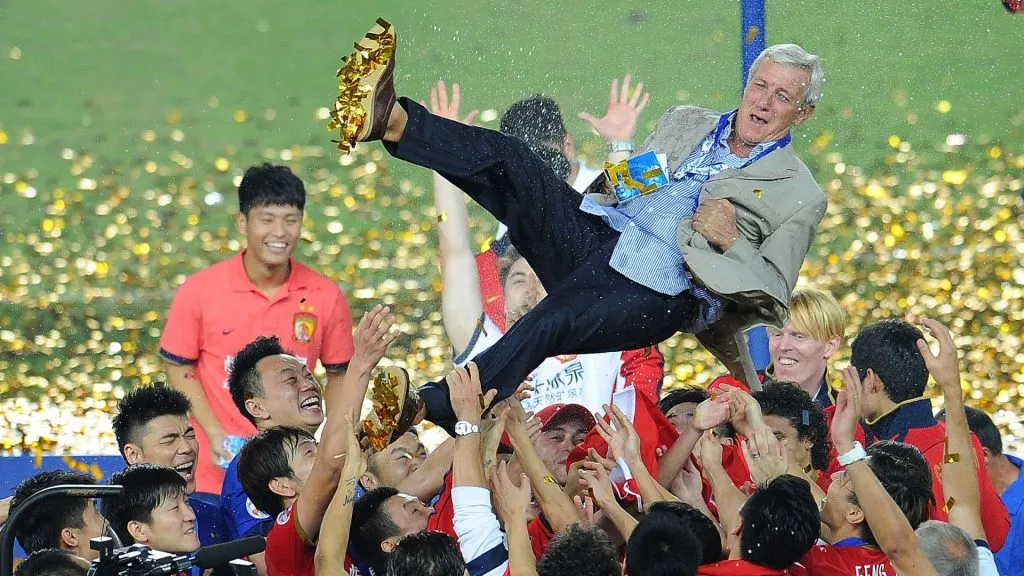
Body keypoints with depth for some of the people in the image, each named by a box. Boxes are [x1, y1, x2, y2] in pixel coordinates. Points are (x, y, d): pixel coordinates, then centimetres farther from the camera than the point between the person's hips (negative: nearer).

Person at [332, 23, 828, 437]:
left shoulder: (800, 196, 9)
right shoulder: (686, 124, 24)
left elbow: (772, 299, 2)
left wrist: (730, 241, -10)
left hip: (654, 291, -6)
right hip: (593, 234, 6)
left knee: (547, 324, -34)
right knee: (505, 158, -18)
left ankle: (425, 411, -41)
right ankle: (391, 120, -36)